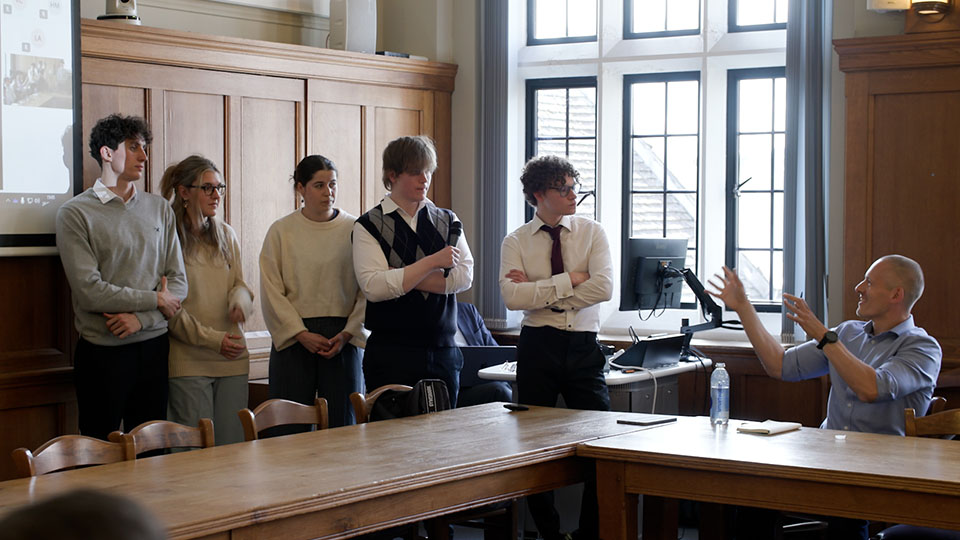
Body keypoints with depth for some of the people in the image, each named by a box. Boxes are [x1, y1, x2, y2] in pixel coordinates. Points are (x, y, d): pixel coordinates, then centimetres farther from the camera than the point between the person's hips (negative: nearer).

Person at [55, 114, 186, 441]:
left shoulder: (159, 209, 10)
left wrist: (141, 317, -12)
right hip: (103, 352, -4)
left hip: (153, 346, 4)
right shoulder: (75, 213, -5)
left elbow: (177, 282, 4)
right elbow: (89, 291, -14)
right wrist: (155, 299, -7)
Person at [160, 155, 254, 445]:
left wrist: (240, 300, -9)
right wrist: (211, 339, -14)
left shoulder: (226, 234, 13)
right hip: (188, 360, -5)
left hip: (232, 357, 5)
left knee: (233, 444, 5)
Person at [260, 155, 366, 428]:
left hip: (343, 339, 1)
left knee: (342, 425, 2)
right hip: (293, 338, 0)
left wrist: (347, 333, -9)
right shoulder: (281, 231, 3)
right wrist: (301, 334, -9)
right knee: (289, 429, -2)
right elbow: (272, 292, 0)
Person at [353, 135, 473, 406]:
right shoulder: (369, 226, -1)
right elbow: (373, 287, -14)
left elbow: (465, 276, -3)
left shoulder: (447, 221, 11)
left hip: (443, 351, 4)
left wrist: (402, 277, -10)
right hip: (391, 354, -4)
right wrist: (432, 263, -15)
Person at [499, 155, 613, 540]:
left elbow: (604, 287, -12)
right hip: (538, 346, 0)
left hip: (583, 347, 1)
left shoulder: (592, 233, 5)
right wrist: (569, 280, -16)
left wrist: (539, 292, -13)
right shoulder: (516, 243, 2)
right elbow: (512, 296, -15)